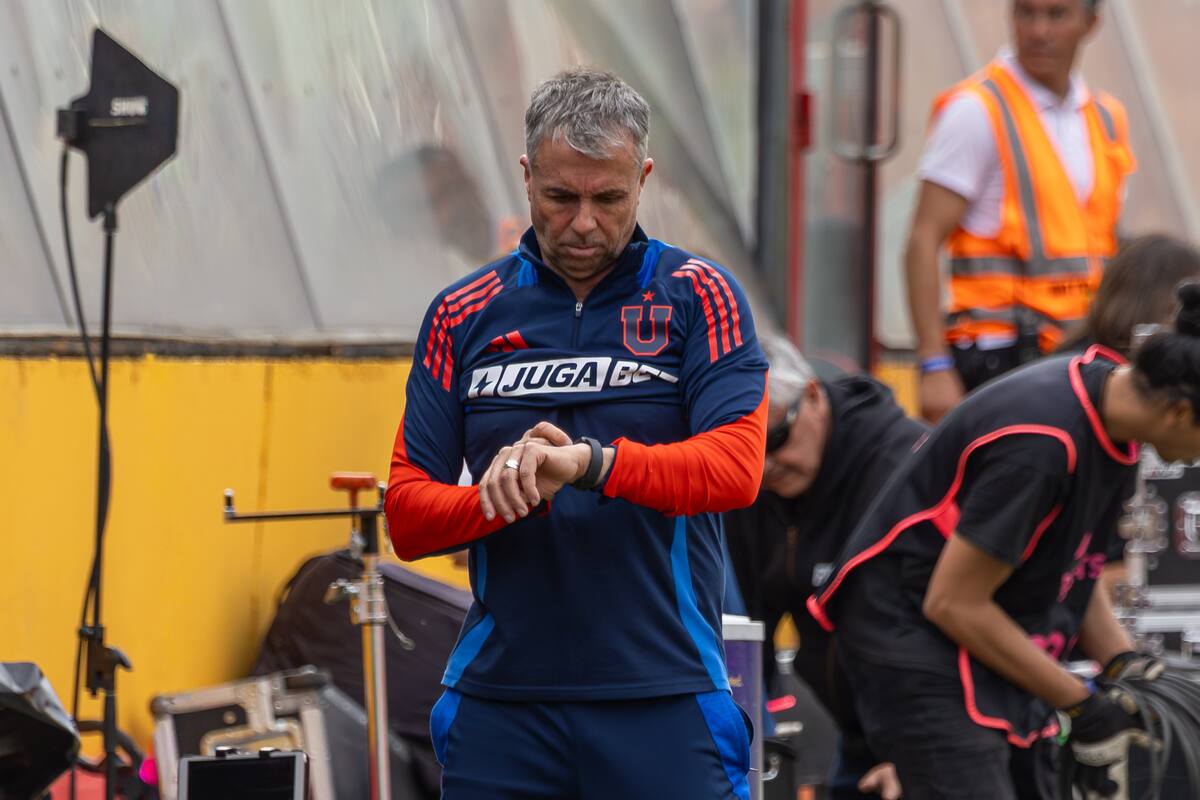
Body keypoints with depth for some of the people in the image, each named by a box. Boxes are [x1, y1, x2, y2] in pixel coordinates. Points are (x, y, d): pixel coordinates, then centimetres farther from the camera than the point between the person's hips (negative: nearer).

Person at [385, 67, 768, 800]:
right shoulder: (464, 315, 11)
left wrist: (590, 462, -28)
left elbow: (737, 465, -12)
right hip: (500, 704, 2)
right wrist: (498, 498, -14)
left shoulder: (699, 296, 3)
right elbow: (407, 516, 8)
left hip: (663, 704, -2)